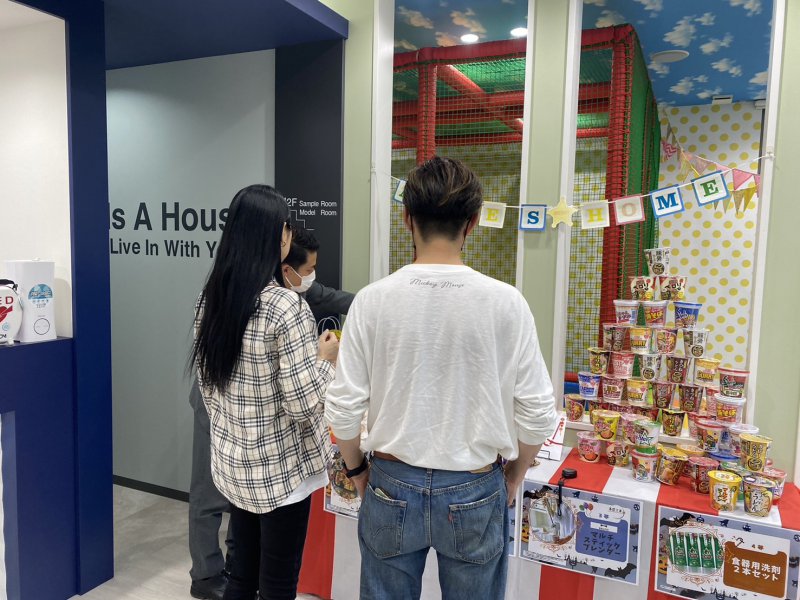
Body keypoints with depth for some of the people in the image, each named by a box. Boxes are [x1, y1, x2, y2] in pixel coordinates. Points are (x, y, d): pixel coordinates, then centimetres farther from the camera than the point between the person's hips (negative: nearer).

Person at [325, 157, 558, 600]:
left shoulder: (373, 300, -13)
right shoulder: (505, 302, -14)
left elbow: (343, 409, -10)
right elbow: (538, 413, -9)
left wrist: (356, 467, 9)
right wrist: (514, 475, 9)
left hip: (391, 488, 1)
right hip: (474, 495, 0)